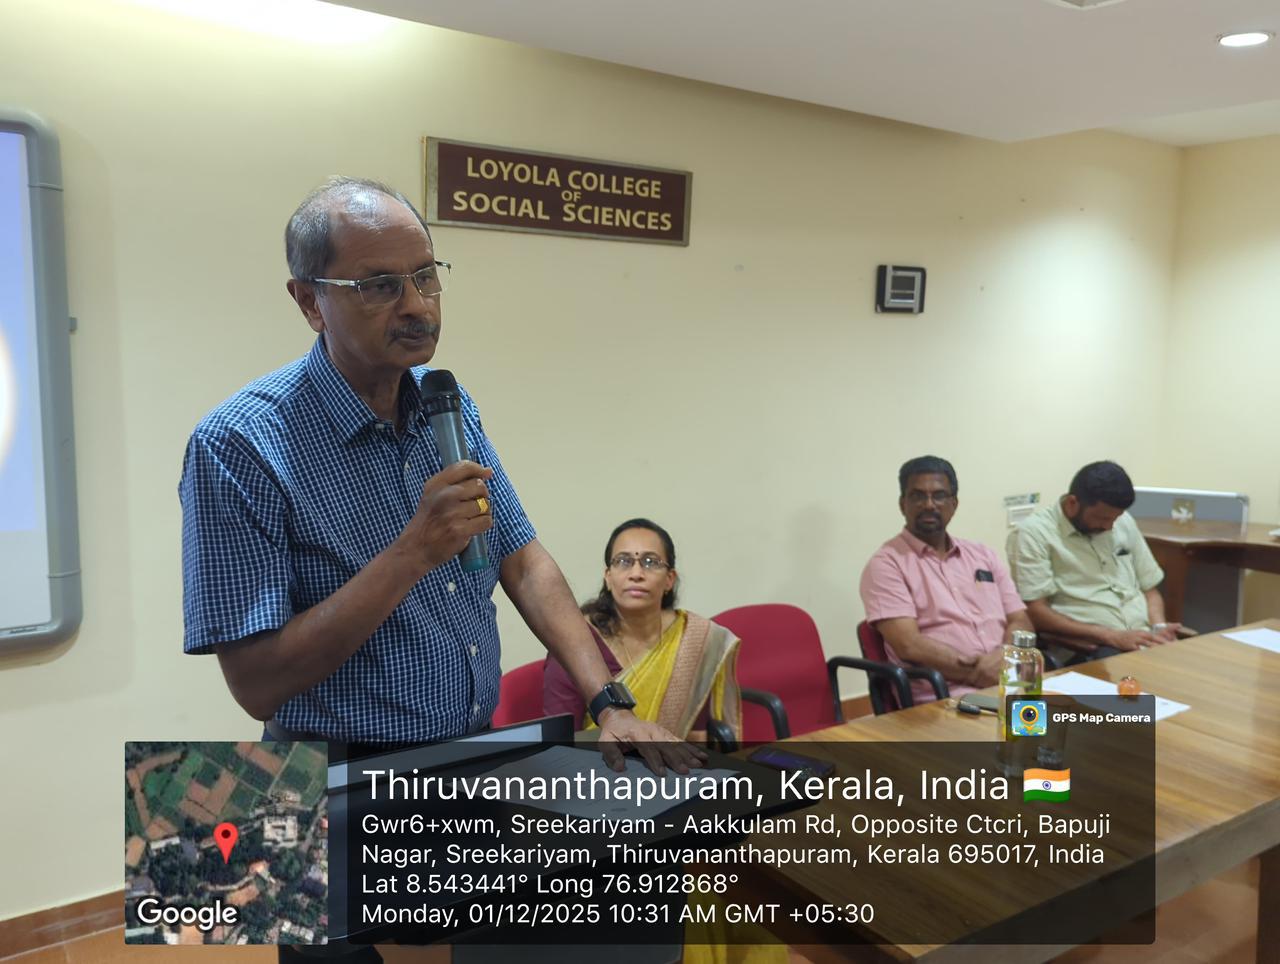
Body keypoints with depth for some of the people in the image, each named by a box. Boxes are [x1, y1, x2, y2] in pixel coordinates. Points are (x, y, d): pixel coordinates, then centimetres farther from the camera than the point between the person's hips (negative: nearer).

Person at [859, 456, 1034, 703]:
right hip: (943, 699, -6)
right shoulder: (887, 563, -2)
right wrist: (979, 671, -13)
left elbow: (1020, 623, 12)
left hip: (1008, 684, 6)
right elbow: (909, 645, -11)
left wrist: (1003, 657, -10)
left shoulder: (983, 555, 17)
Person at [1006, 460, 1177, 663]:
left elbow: (1149, 588, 21)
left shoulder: (1124, 522, 13)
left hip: (1144, 640, 6)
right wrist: (1113, 637, -17)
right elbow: (1036, 613, -13)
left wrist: (1159, 627, 0)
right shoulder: (1034, 533, -7)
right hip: (1089, 650, -6)